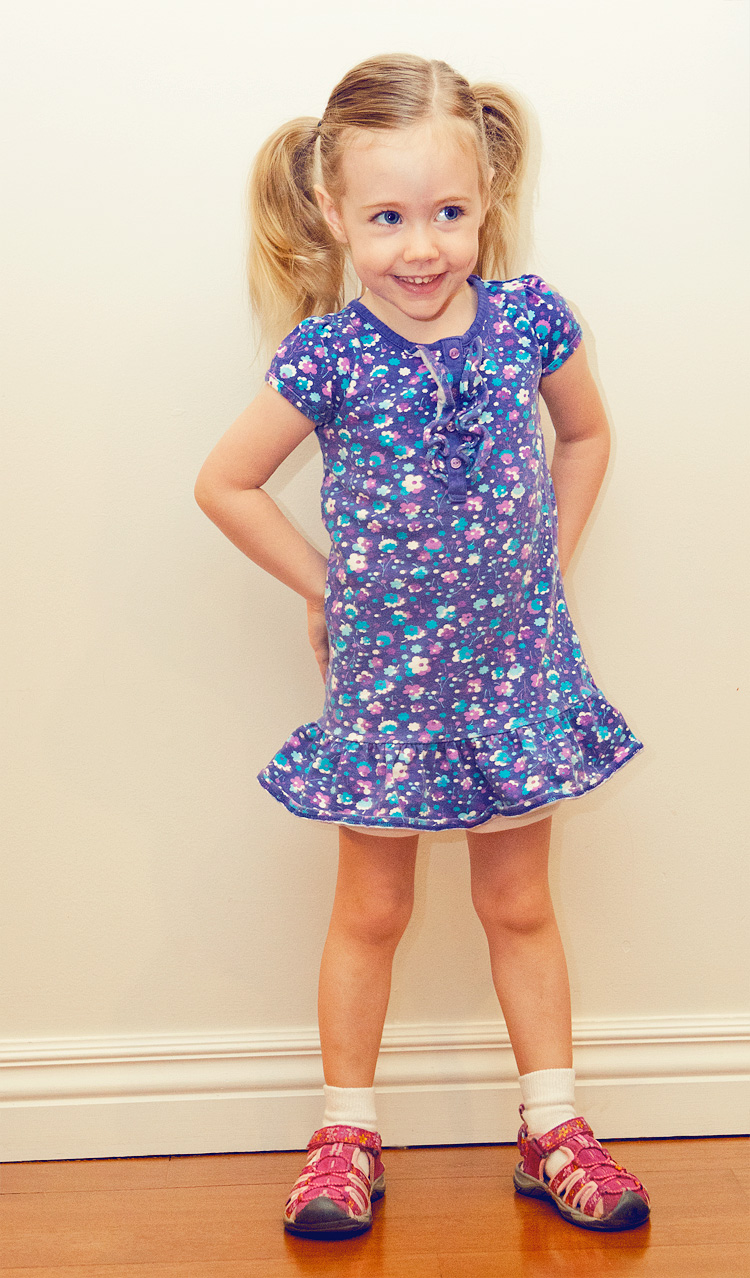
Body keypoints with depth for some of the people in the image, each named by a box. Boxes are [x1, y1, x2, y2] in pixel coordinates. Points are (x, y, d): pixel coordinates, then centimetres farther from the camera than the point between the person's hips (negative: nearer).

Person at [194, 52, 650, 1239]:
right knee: (371, 913, 12)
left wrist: (547, 562, 4)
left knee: (520, 907, 14)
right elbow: (224, 483, -3)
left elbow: (585, 436, 12)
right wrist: (327, 586, -2)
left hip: (516, 665, 2)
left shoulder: (529, 319, -7)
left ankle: (553, 1129, 28)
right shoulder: (330, 356, -14)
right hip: (386, 672, -2)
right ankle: (348, 1133, 28)